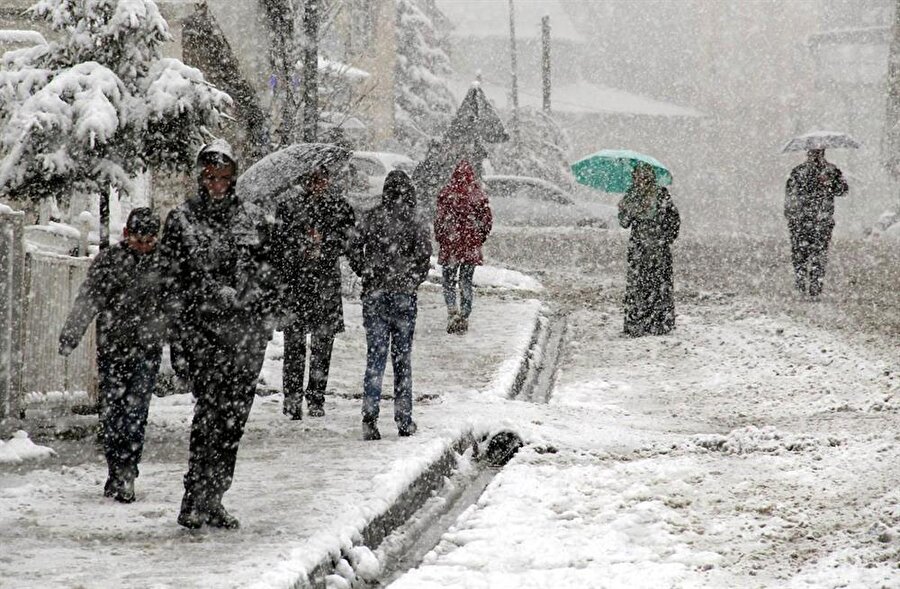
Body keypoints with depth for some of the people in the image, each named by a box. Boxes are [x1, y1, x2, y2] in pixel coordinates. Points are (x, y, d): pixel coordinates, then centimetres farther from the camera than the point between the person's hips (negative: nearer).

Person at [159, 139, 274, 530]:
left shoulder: (251, 218, 13)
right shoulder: (181, 220, 4)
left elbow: (263, 273, 16)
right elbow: (172, 278, 2)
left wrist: (263, 321, 10)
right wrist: (181, 327, -5)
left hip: (246, 326, 4)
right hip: (202, 325, -3)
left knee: (234, 416, 2)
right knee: (211, 406, -16)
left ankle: (211, 500, 10)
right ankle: (196, 500, -14)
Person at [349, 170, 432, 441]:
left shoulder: (372, 218, 1)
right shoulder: (414, 220, -4)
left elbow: (354, 251, -1)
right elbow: (424, 256, -9)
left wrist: (368, 276, 11)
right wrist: (414, 281, 6)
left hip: (374, 294, 1)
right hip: (404, 296, -1)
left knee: (375, 355, 2)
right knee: (402, 357, 9)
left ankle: (369, 416, -12)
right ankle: (404, 420, 12)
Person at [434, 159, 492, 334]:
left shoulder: (447, 193, -10)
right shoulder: (479, 195, -2)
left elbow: (440, 219, -9)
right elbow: (487, 219, 2)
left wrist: (439, 238, 7)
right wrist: (480, 238, 16)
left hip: (450, 246, -2)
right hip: (472, 247, 2)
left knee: (449, 281, 8)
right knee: (466, 282, 12)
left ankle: (453, 311, -12)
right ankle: (464, 316, 11)